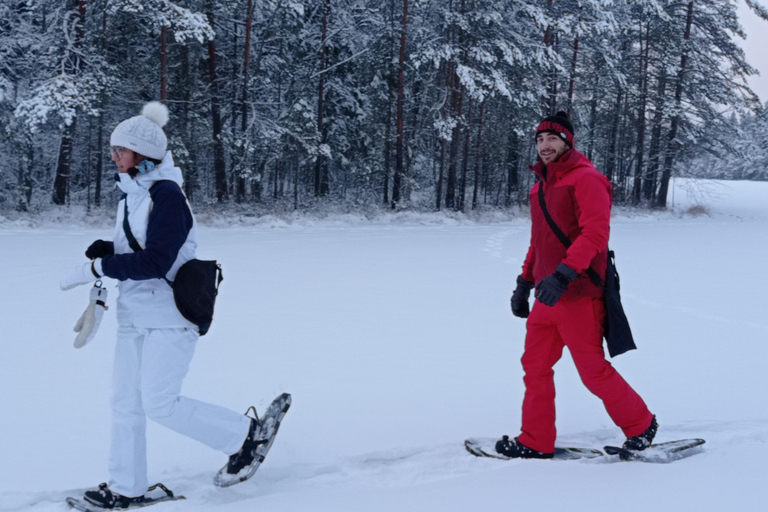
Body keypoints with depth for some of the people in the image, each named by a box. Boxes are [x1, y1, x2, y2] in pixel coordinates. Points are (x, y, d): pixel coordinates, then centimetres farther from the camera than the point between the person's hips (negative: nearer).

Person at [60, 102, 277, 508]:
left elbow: (155, 262, -24)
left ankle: (243, 433, 8)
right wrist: (106, 251, 0)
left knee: (159, 404, -8)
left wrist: (96, 268, -21)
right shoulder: (131, 195, 11)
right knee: (125, 403, 11)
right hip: (135, 311, 9)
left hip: (170, 312, -9)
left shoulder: (166, 195, -17)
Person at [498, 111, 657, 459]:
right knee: (535, 367, 7)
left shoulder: (586, 179, -10)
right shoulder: (539, 188, 16)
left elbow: (595, 233, -21)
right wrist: (525, 282, 21)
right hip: (547, 297, 8)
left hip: (578, 296, -8)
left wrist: (563, 274, -30)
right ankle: (536, 442, 17)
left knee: (593, 371, 0)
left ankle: (641, 425, 20)